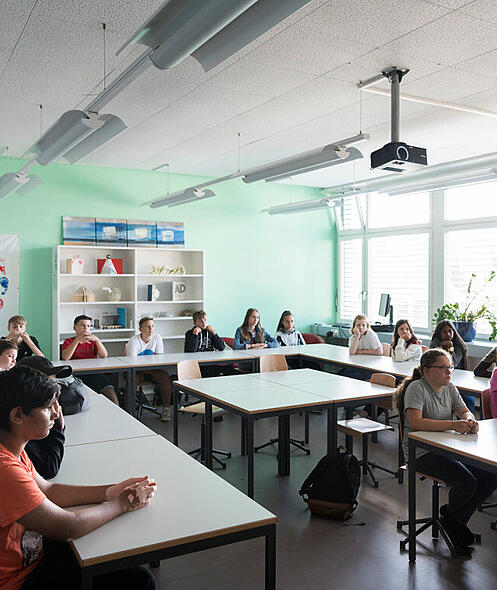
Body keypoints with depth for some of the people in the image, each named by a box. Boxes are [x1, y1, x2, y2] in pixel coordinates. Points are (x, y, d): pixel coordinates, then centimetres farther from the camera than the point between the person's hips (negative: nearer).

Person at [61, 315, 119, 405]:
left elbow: (104, 356, 2)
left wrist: (96, 339, -13)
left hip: (94, 373, 2)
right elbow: (65, 358, -7)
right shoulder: (68, 341, 14)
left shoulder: (93, 341, 20)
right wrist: (77, 340, -16)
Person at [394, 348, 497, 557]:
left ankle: (455, 519, 10)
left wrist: (469, 420, -13)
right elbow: (415, 422, -27)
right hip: (422, 452, -8)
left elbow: (464, 411, 13)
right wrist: (453, 424, -33)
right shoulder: (417, 388, -15)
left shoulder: (449, 387, 10)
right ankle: (451, 513, 10)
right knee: (467, 482, -26)